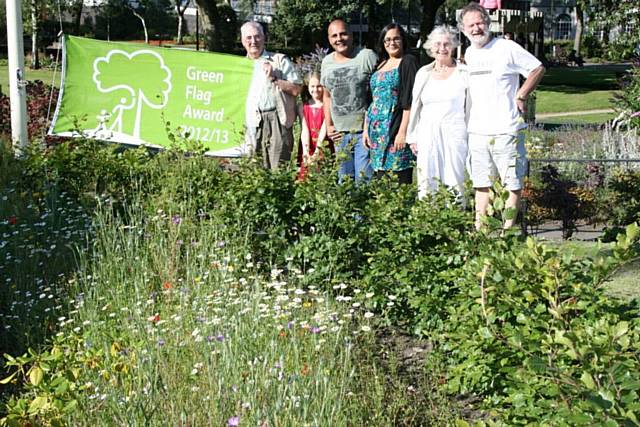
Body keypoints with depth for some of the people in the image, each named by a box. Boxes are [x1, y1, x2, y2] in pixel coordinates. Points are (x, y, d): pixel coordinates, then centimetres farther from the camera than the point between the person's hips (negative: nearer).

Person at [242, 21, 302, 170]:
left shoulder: (280, 60, 6)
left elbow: (296, 89, -1)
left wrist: (274, 78, -9)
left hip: (276, 120, -4)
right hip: (253, 124, 4)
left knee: (278, 169, -9)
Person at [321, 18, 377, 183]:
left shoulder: (367, 56, -6)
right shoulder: (327, 62, 11)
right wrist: (328, 126, 11)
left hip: (365, 130, -5)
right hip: (340, 133, 5)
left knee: (364, 179, -6)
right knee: (344, 179, 13)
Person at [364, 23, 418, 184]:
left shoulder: (408, 62, -1)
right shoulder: (379, 65, 19)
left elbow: (410, 101, -10)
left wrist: (403, 131, -17)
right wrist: (366, 129, 13)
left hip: (396, 128, -6)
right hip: (376, 130, 6)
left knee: (400, 182, -9)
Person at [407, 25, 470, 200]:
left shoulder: (464, 72, 3)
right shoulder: (423, 73, 13)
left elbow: (470, 107, 3)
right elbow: (415, 107, 16)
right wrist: (413, 137, 13)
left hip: (454, 133, -3)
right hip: (427, 133, 3)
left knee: (454, 182, -4)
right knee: (426, 184, 1)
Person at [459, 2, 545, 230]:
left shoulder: (507, 48, -7)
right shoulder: (469, 53, 12)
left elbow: (538, 69, -1)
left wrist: (521, 96, -5)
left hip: (506, 129, -6)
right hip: (477, 131, 6)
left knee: (512, 183, 2)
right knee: (481, 183, 12)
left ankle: (508, 229, 9)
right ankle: (479, 228, 19)